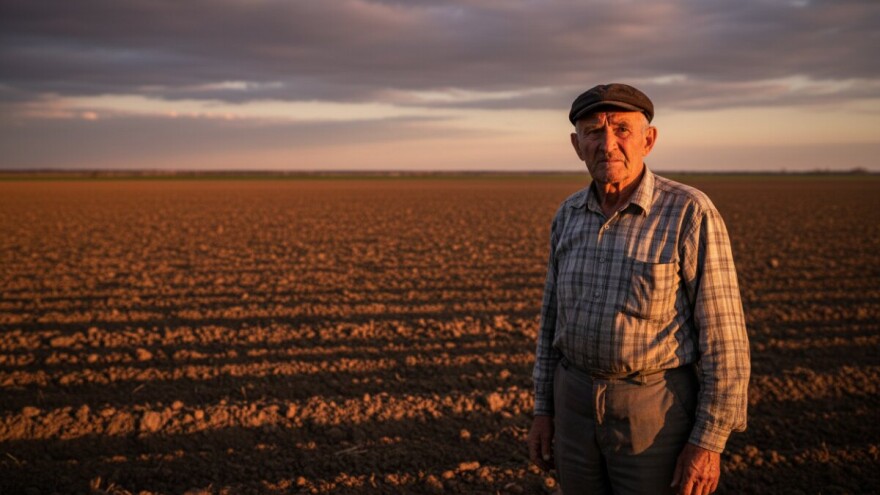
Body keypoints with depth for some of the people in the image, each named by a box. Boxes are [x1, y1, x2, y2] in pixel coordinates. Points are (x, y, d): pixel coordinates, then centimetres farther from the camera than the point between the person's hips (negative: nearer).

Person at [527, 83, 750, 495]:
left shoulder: (691, 213, -15)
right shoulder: (571, 215, 3)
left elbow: (723, 336, -14)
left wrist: (709, 441, -16)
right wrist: (544, 410, 8)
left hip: (657, 410, -5)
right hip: (579, 405, 5)